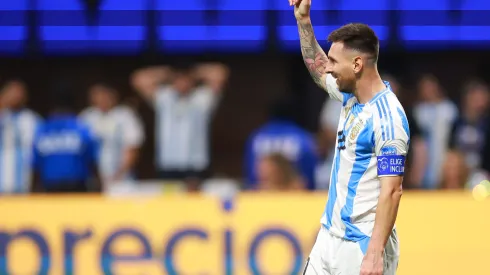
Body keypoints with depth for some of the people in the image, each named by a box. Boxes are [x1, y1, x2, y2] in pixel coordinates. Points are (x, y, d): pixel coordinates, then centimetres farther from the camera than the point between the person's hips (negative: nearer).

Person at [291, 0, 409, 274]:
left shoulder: (387, 117, -19)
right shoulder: (352, 97, 6)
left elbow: (392, 192, -23)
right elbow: (318, 71, 29)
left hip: (362, 247, -9)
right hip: (330, 238, 9)